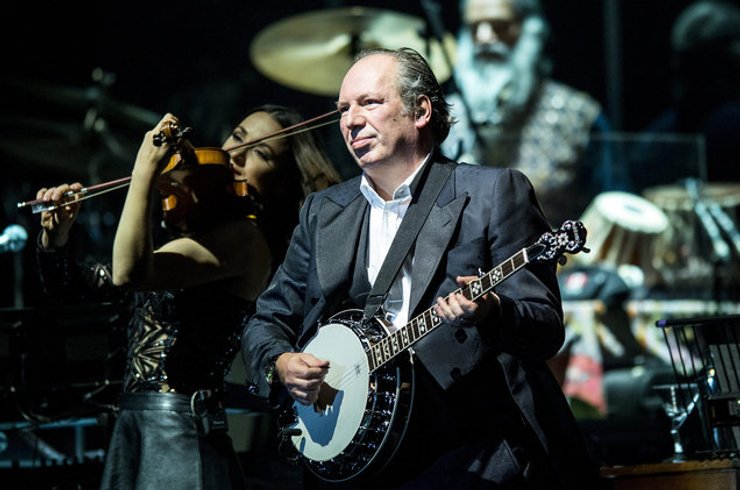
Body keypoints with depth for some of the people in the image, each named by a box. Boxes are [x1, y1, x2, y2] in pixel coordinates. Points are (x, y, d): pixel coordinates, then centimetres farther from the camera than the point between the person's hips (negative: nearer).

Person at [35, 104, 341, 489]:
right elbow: (78, 284, 19)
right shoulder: (195, 231, 15)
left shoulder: (245, 238, -11)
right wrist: (55, 237, 0)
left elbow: (128, 273, -26)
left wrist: (145, 170, -23)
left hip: (177, 430, -8)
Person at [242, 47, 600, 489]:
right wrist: (281, 364, -3)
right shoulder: (323, 212, 16)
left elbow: (547, 328, -4)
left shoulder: (495, 192, 2)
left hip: (473, 449, -4)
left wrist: (491, 315, -26)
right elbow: (267, 320, 19)